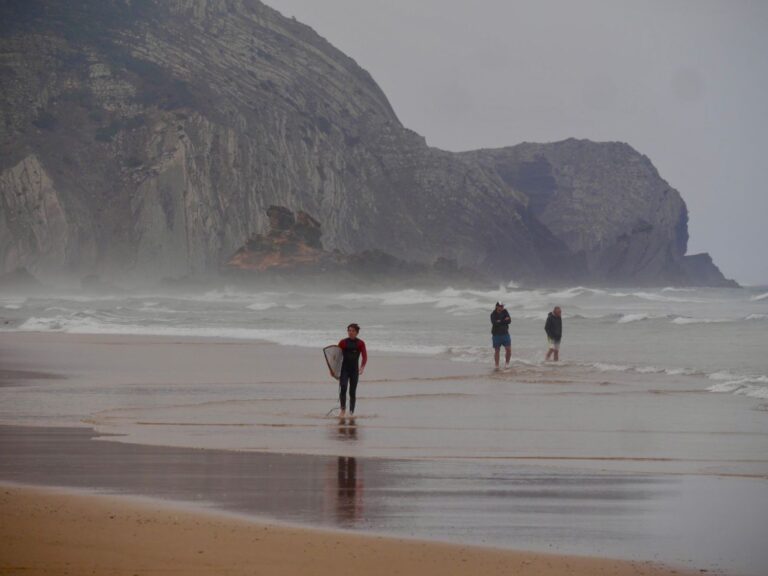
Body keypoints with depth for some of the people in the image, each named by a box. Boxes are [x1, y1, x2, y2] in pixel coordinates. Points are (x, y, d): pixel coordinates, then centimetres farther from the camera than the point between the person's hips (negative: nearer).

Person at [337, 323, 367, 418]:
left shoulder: (360, 343, 2)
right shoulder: (343, 342, 3)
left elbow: (364, 357, -1)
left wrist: (362, 368, -17)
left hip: (354, 369, 1)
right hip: (344, 368, 0)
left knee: (353, 392, 3)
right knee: (343, 388, -18)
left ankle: (352, 412, 11)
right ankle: (343, 410, -8)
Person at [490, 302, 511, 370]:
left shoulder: (505, 312, 2)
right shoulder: (493, 314, -8)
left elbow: (509, 321, -12)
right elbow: (494, 323, -25)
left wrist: (500, 321, -22)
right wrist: (504, 320, -21)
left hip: (505, 333, 2)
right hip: (496, 334, -2)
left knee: (508, 349, -5)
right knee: (496, 351, 4)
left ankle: (507, 363, 15)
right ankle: (497, 366, 11)